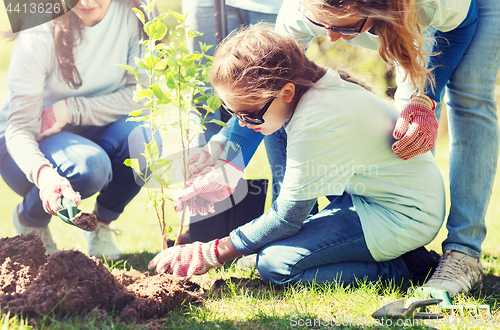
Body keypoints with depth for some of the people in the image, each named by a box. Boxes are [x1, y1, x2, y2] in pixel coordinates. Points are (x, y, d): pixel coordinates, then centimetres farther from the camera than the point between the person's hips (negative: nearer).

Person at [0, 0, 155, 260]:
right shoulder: (39, 35, -25)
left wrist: (69, 110, -25)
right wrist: (43, 173, -50)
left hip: (93, 134, 3)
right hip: (31, 144, -3)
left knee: (143, 136, -29)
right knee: (89, 167, -34)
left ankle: (102, 224, 0)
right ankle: (28, 219, 0)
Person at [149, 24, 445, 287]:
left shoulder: (315, 125, -27)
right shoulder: (311, 85, -1)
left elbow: (286, 219, -18)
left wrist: (212, 255, -11)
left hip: (403, 218, -10)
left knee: (275, 263, -15)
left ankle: (401, 269, -10)